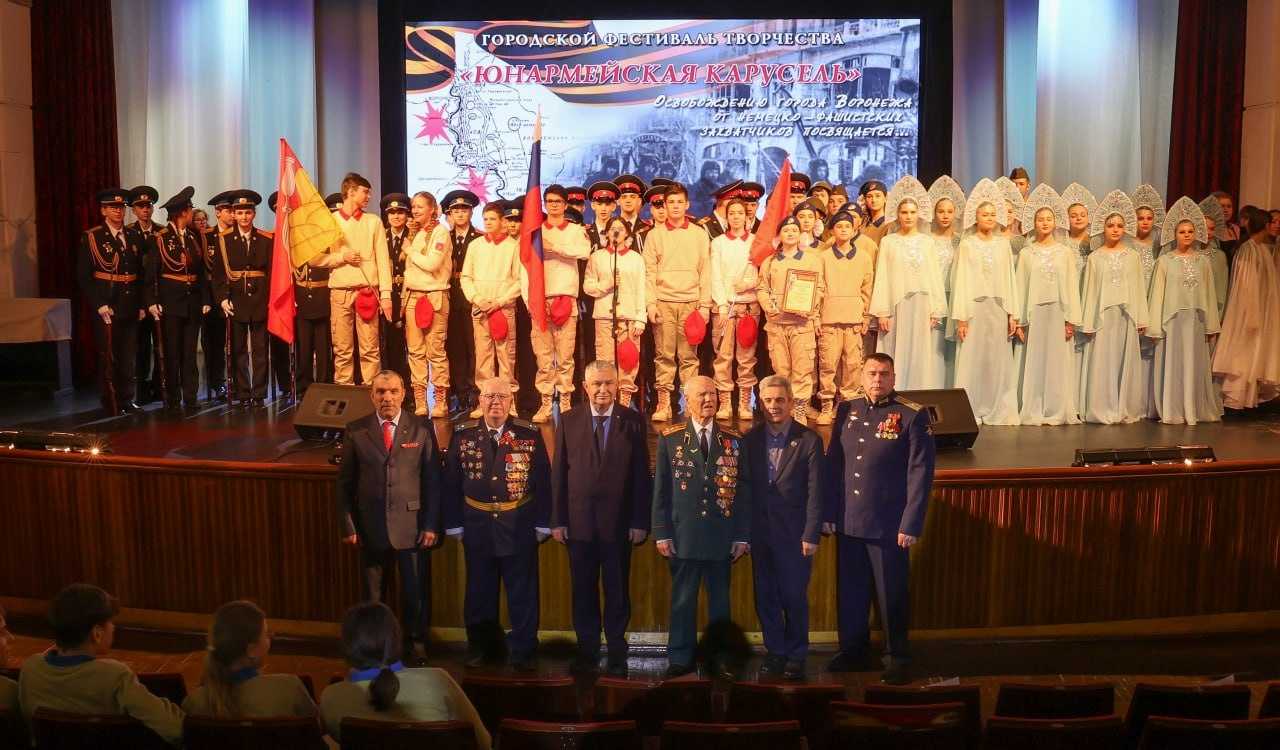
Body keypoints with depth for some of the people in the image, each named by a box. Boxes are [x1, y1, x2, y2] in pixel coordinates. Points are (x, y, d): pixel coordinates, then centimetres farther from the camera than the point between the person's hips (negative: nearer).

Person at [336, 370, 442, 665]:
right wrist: (348, 526, -1)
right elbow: (344, 482, 4)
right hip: (371, 527, 1)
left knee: (416, 591, 9)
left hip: (412, 526, -1)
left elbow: (434, 480, -1)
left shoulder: (422, 428, -1)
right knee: (372, 594, 12)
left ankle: (416, 643, 28)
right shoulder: (355, 431, 1)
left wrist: (431, 525, -5)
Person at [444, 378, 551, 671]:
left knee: (523, 593, 5)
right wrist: (454, 524, 0)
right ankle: (479, 648, 28)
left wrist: (542, 524, -4)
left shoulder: (529, 434, -3)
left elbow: (543, 480, -1)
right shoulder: (463, 434, 0)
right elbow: (451, 481, 2)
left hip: (519, 525, -1)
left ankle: (523, 652, 17)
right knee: (479, 592, 13)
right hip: (477, 525, 1)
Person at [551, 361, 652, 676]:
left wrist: (640, 521, -6)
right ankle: (587, 651, 22)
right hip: (578, 520, 1)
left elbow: (642, 475, -2)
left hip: (619, 521, -1)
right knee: (583, 592, 10)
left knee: (617, 592, 7)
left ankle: (617, 655, 19)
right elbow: (558, 473, 3)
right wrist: (557, 520, -1)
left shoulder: (633, 421, -1)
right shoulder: (568, 421, 3)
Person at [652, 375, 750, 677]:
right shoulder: (670, 439, 3)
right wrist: (662, 533, -3)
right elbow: (660, 490, 2)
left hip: (722, 537, 1)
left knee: (720, 601, 8)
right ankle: (680, 659, 16)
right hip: (683, 536, -1)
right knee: (683, 600, 5)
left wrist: (743, 536, 1)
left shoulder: (733, 440, 6)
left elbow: (743, 490, 6)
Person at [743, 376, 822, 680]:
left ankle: (796, 655, 18)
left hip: (794, 534, -3)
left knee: (794, 597, 3)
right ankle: (775, 652, 23)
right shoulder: (750, 439, 5)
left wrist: (811, 535, -11)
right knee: (765, 597, 9)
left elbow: (815, 492, -6)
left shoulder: (809, 440, -4)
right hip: (759, 532, 3)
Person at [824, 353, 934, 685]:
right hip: (847, 522, 4)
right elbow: (833, 465, 8)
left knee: (891, 595, 7)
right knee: (849, 591, 14)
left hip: (889, 526, -4)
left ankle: (897, 656, 23)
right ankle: (852, 648, 31)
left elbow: (920, 474, -9)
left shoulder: (913, 415, -7)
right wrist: (828, 514, 5)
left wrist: (911, 525, -12)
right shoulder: (847, 411, 6)